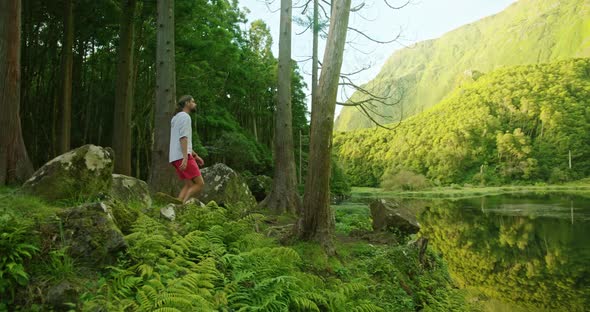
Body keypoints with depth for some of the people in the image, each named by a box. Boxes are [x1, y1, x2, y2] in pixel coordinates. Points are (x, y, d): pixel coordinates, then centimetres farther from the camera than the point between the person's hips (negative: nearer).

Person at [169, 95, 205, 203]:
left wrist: (195, 155, 28)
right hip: (182, 157, -10)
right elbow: (183, 138, -18)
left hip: (175, 158, 10)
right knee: (199, 183, -9)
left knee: (189, 184, 10)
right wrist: (185, 158, -25)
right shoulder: (185, 116, -6)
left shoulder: (177, 117, 25)